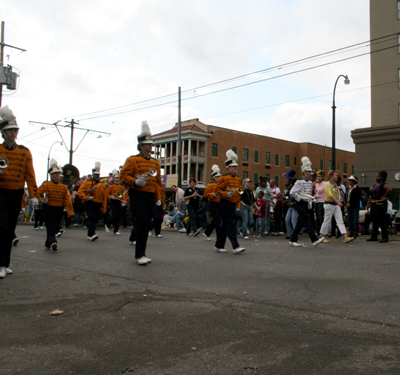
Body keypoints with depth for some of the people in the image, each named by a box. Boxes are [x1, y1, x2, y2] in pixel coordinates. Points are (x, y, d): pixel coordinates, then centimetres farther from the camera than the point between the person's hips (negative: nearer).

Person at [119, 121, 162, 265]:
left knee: (146, 226, 8)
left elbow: (158, 182, 20)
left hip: (151, 197, 6)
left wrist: (158, 198, 14)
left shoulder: (155, 163, 16)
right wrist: (135, 182, -23)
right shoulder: (132, 160, -1)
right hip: (137, 195, -6)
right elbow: (123, 176, -6)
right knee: (141, 224, -12)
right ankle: (140, 255, -8)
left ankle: (141, 254, 16)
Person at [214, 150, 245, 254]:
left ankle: (219, 245, 20)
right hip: (225, 204, -7)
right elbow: (216, 190, -10)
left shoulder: (238, 180, 15)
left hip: (233, 205, 7)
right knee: (230, 226, -9)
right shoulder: (224, 178, -8)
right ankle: (236, 247, -11)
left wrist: (238, 205, 15)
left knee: (225, 226, 12)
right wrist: (226, 194, -24)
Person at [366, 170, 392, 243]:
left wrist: (384, 196, -21)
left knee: (382, 221, -6)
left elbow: (390, 189, -29)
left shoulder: (383, 185, -9)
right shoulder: (375, 185, 17)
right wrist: (368, 204, 14)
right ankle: (374, 236, 17)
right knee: (374, 220, 10)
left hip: (381, 205, -8)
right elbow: (371, 196, 20)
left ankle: (385, 237, 1)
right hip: (373, 204, 9)